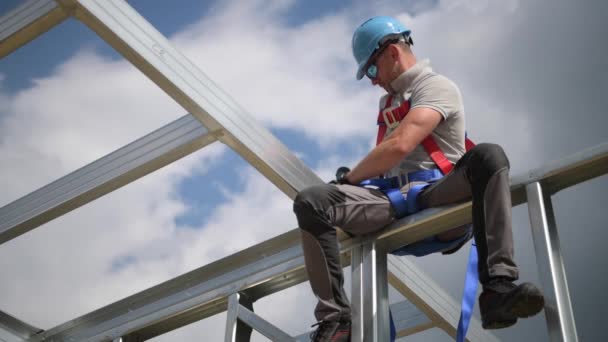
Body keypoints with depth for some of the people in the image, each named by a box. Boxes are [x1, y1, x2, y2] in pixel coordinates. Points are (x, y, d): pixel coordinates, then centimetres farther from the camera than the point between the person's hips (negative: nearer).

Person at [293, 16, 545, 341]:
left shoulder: (437, 86, 3)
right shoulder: (387, 101, 29)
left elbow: (400, 146, -12)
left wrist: (348, 177, -1)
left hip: (438, 196, -5)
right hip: (392, 203, 5)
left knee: (488, 156, -35)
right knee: (310, 201, -18)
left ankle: (497, 289, -43)